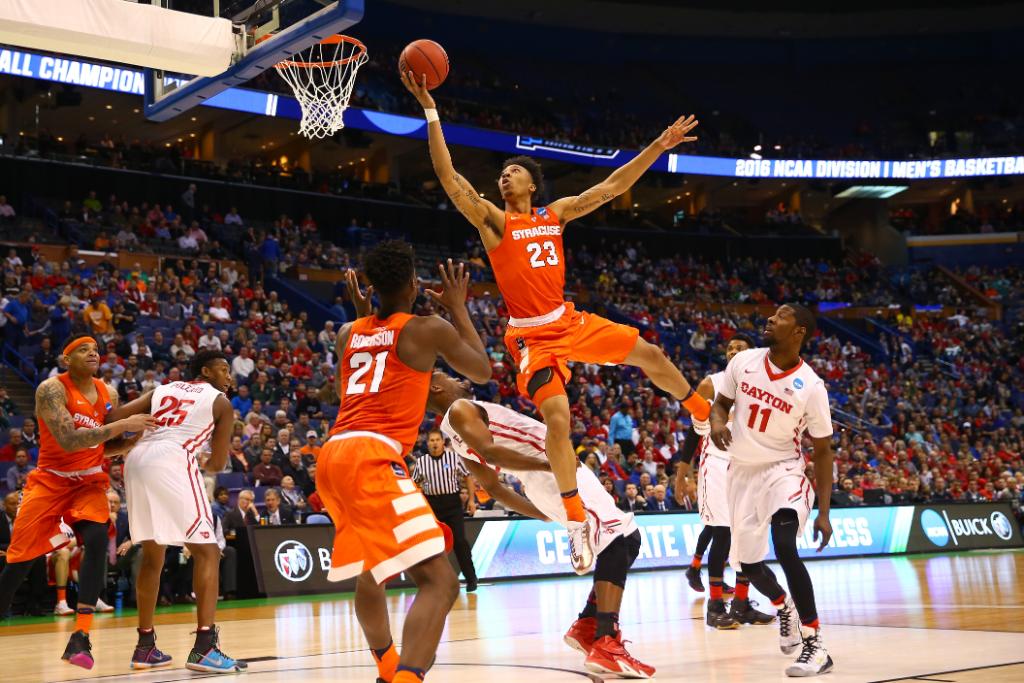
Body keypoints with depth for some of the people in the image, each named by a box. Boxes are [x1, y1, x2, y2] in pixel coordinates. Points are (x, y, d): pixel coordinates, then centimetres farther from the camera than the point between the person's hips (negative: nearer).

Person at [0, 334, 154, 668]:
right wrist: (121, 425, -31)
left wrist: (137, 436, -7)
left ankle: (80, 637, -24)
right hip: (50, 480, -3)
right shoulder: (52, 389, -15)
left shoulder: (108, 394, 3)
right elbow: (68, 440, -28)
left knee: (97, 539, -23)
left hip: (90, 481, 3)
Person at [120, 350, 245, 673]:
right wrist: (205, 464, 36)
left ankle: (145, 646, 25)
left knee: (152, 554, 20)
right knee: (207, 551, -1)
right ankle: (204, 647, -13)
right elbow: (217, 464, 14)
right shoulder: (221, 402, 16)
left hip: (136, 461, 6)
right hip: (171, 461, -6)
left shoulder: (163, 390, 28)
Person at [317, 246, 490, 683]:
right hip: (372, 457, -8)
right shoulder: (429, 328, 2)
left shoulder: (348, 333, 19)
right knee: (439, 581, -14)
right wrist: (458, 308, 26)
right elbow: (483, 371, 19)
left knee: (370, 572, 30)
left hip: (333, 455, 8)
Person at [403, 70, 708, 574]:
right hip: (532, 335, -5)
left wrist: (658, 147, 6)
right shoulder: (493, 220, -6)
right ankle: (576, 522, -9)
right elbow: (448, 176, -18)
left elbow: (611, 187, 10)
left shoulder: (556, 214, 8)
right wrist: (430, 109, -24)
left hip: (570, 321, 5)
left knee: (649, 355, 10)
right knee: (557, 418, -19)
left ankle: (706, 414, 37)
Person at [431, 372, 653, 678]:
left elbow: (493, 487, 29)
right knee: (618, 541, -21)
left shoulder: (460, 436, 25)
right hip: (556, 471, -10)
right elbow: (490, 451, -21)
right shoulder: (460, 410, -2)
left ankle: (586, 626, 13)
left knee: (624, 540, 14)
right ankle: (606, 644, -31)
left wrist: (548, 515, 32)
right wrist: (549, 463, -30)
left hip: (546, 479, 10)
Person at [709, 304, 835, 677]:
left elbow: (823, 451, -7)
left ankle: (815, 645, -21)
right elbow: (722, 402, 10)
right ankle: (784, 606, 47)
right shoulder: (743, 361, -6)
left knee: (785, 548, -29)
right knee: (748, 563, 12)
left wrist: (824, 513, -11)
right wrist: (717, 423, -16)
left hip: (783, 471, -4)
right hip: (743, 472, 5)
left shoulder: (811, 387, -15)